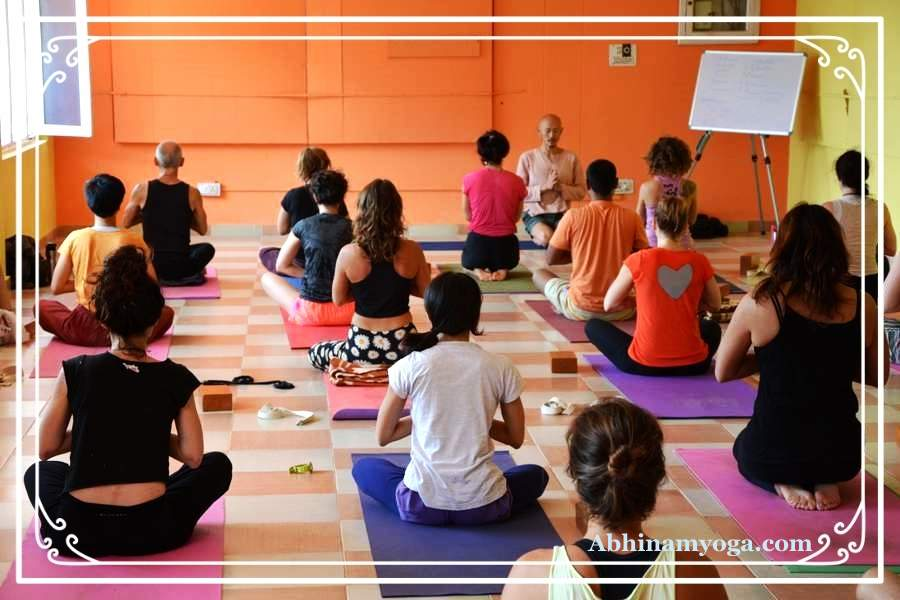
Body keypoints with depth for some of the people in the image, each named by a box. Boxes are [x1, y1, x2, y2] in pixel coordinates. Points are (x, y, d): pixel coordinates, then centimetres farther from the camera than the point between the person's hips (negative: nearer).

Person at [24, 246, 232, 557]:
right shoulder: (175, 378, -1)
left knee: (40, 472, 36)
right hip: (150, 532, -1)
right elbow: (193, 457, 2)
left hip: (76, 533, 1)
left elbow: (46, 449, 6)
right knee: (217, 465, 26)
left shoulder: (75, 371, -2)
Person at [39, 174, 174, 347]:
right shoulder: (134, 241, -5)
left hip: (84, 331, 0)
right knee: (167, 312, 28)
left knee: (42, 306, 28)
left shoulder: (75, 238, -5)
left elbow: (56, 287, 1)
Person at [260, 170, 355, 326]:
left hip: (310, 312, -1)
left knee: (267, 277, 25)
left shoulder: (303, 226, -2)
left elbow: (281, 266, 7)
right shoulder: (352, 228, -2)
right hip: (347, 311, 1)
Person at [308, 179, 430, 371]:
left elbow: (338, 299, 1)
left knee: (315, 353, 30)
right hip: (403, 345, 1)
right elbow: (426, 292, 5)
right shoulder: (412, 251, -10)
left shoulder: (348, 254, -13)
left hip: (362, 348, -1)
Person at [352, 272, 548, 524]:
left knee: (364, 468, 29)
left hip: (421, 505, 0)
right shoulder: (501, 367, -4)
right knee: (536, 475, 31)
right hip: (484, 506, 1)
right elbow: (516, 438, 7)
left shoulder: (410, 366, -6)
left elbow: (383, 436, 3)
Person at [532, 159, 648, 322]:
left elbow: (551, 259, 0)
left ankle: (565, 309, 8)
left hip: (579, 309, -1)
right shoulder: (631, 217, -5)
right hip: (620, 310, 1)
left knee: (539, 274, 26)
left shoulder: (574, 216, -9)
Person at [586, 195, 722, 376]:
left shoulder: (638, 260, -10)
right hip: (692, 364, 3)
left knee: (593, 326, 23)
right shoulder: (699, 262, -4)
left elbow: (608, 304, 3)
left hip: (644, 363, -3)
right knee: (712, 328, 38)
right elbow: (715, 305, 14)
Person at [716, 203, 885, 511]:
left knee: (745, 448, 36)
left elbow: (723, 373, -2)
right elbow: (877, 376, 7)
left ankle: (785, 483, 4)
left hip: (773, 452, -2)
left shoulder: (758, 304, -15)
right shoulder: (862, 305, -8)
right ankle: (825, 481, 7)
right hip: (842, 454, 2)